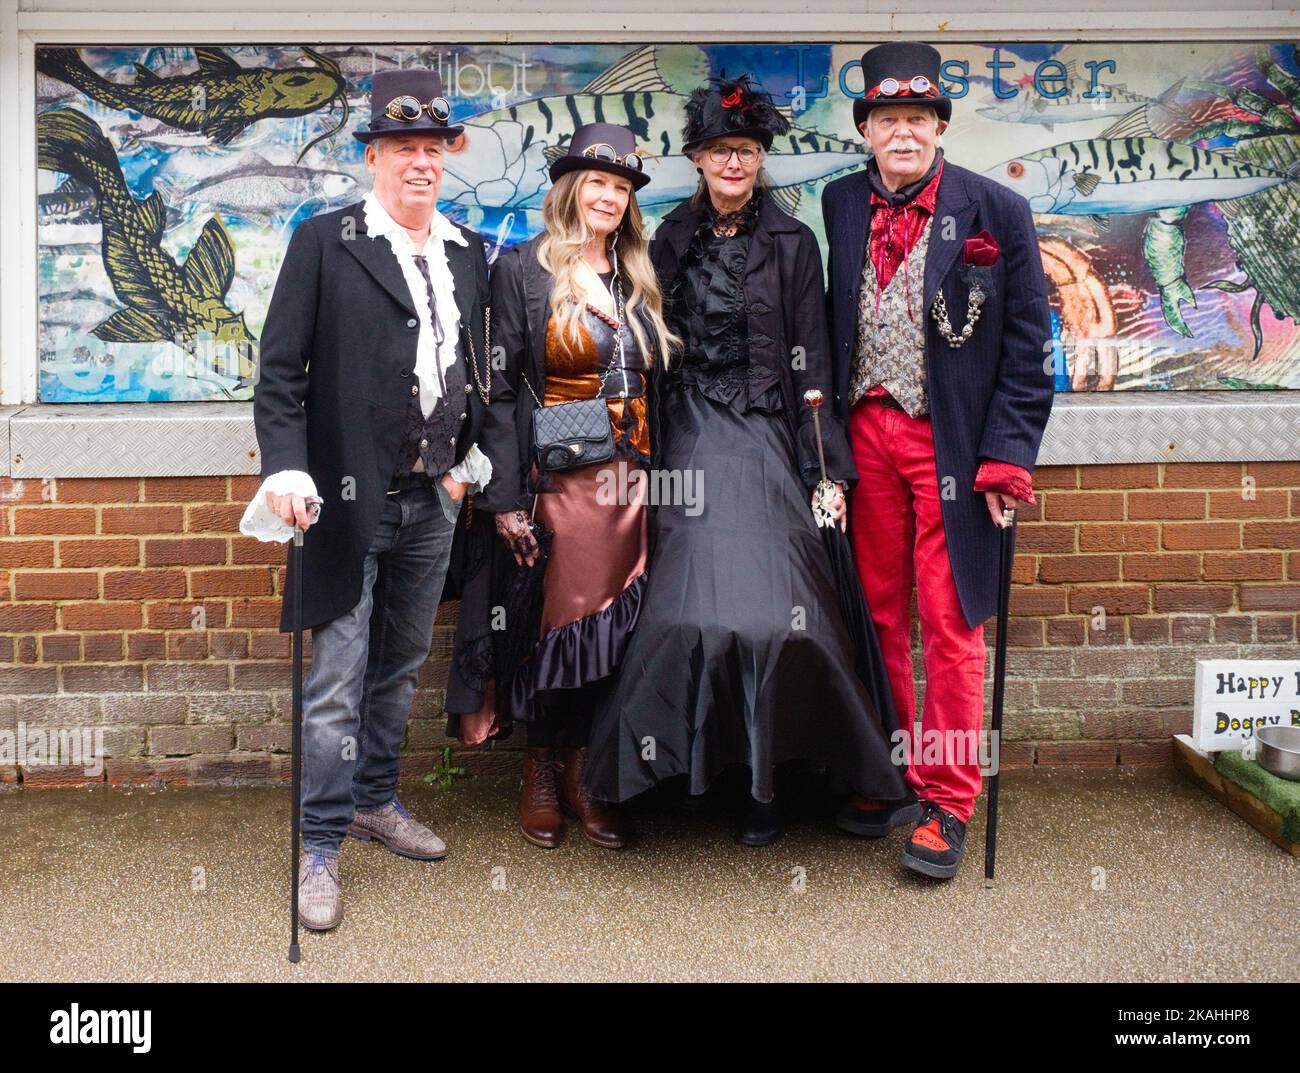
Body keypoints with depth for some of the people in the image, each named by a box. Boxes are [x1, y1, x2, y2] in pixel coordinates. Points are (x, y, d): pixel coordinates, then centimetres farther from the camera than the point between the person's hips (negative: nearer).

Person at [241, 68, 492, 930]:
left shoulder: (470, 253, 10)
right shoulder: (324, 243, -4)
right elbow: (281, 371, -7)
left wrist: (467, 460, 12)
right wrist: (286, 469, -17)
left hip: (432, 500, 5)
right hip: (349, 498, -5)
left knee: (402, 666, 17)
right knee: (336, 681, -1)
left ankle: (376, 801, 35)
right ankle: (320, 850, 10)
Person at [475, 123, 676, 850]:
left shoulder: (639, 277, 14)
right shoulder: (522, 270, -1)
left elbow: (656, 386, 14)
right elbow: (501, 390, -6)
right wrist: (506, 498, -12)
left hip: (633, 485, 4)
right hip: (560, 484, -4)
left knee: (614, 627, 4)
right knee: (562, 621, 2)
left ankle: (585, 774, 18)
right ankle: (543, 771, 20)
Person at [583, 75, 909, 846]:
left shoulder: (792, 242, 2)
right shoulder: (673, 241, 9)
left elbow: (811, 360, 0)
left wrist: (827, 467, -5)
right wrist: (648, 457, 6)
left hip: (765, 439, -2)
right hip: (691, 442, 2)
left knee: (769, 605, -7)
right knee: (692, 603, -3)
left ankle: (765, 779, 7)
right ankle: (689, 759, 15)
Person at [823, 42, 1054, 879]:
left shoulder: (997, 212, -4)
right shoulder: (841, 205, 7)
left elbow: (1027, 342, -4)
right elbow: (833, 324, 11)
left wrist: (1008, 454, -10)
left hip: (953, 444, -3)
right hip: (866, 434, 4)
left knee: (952, 623, 1)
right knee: (878, 614, 12)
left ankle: (948, 802, 12)